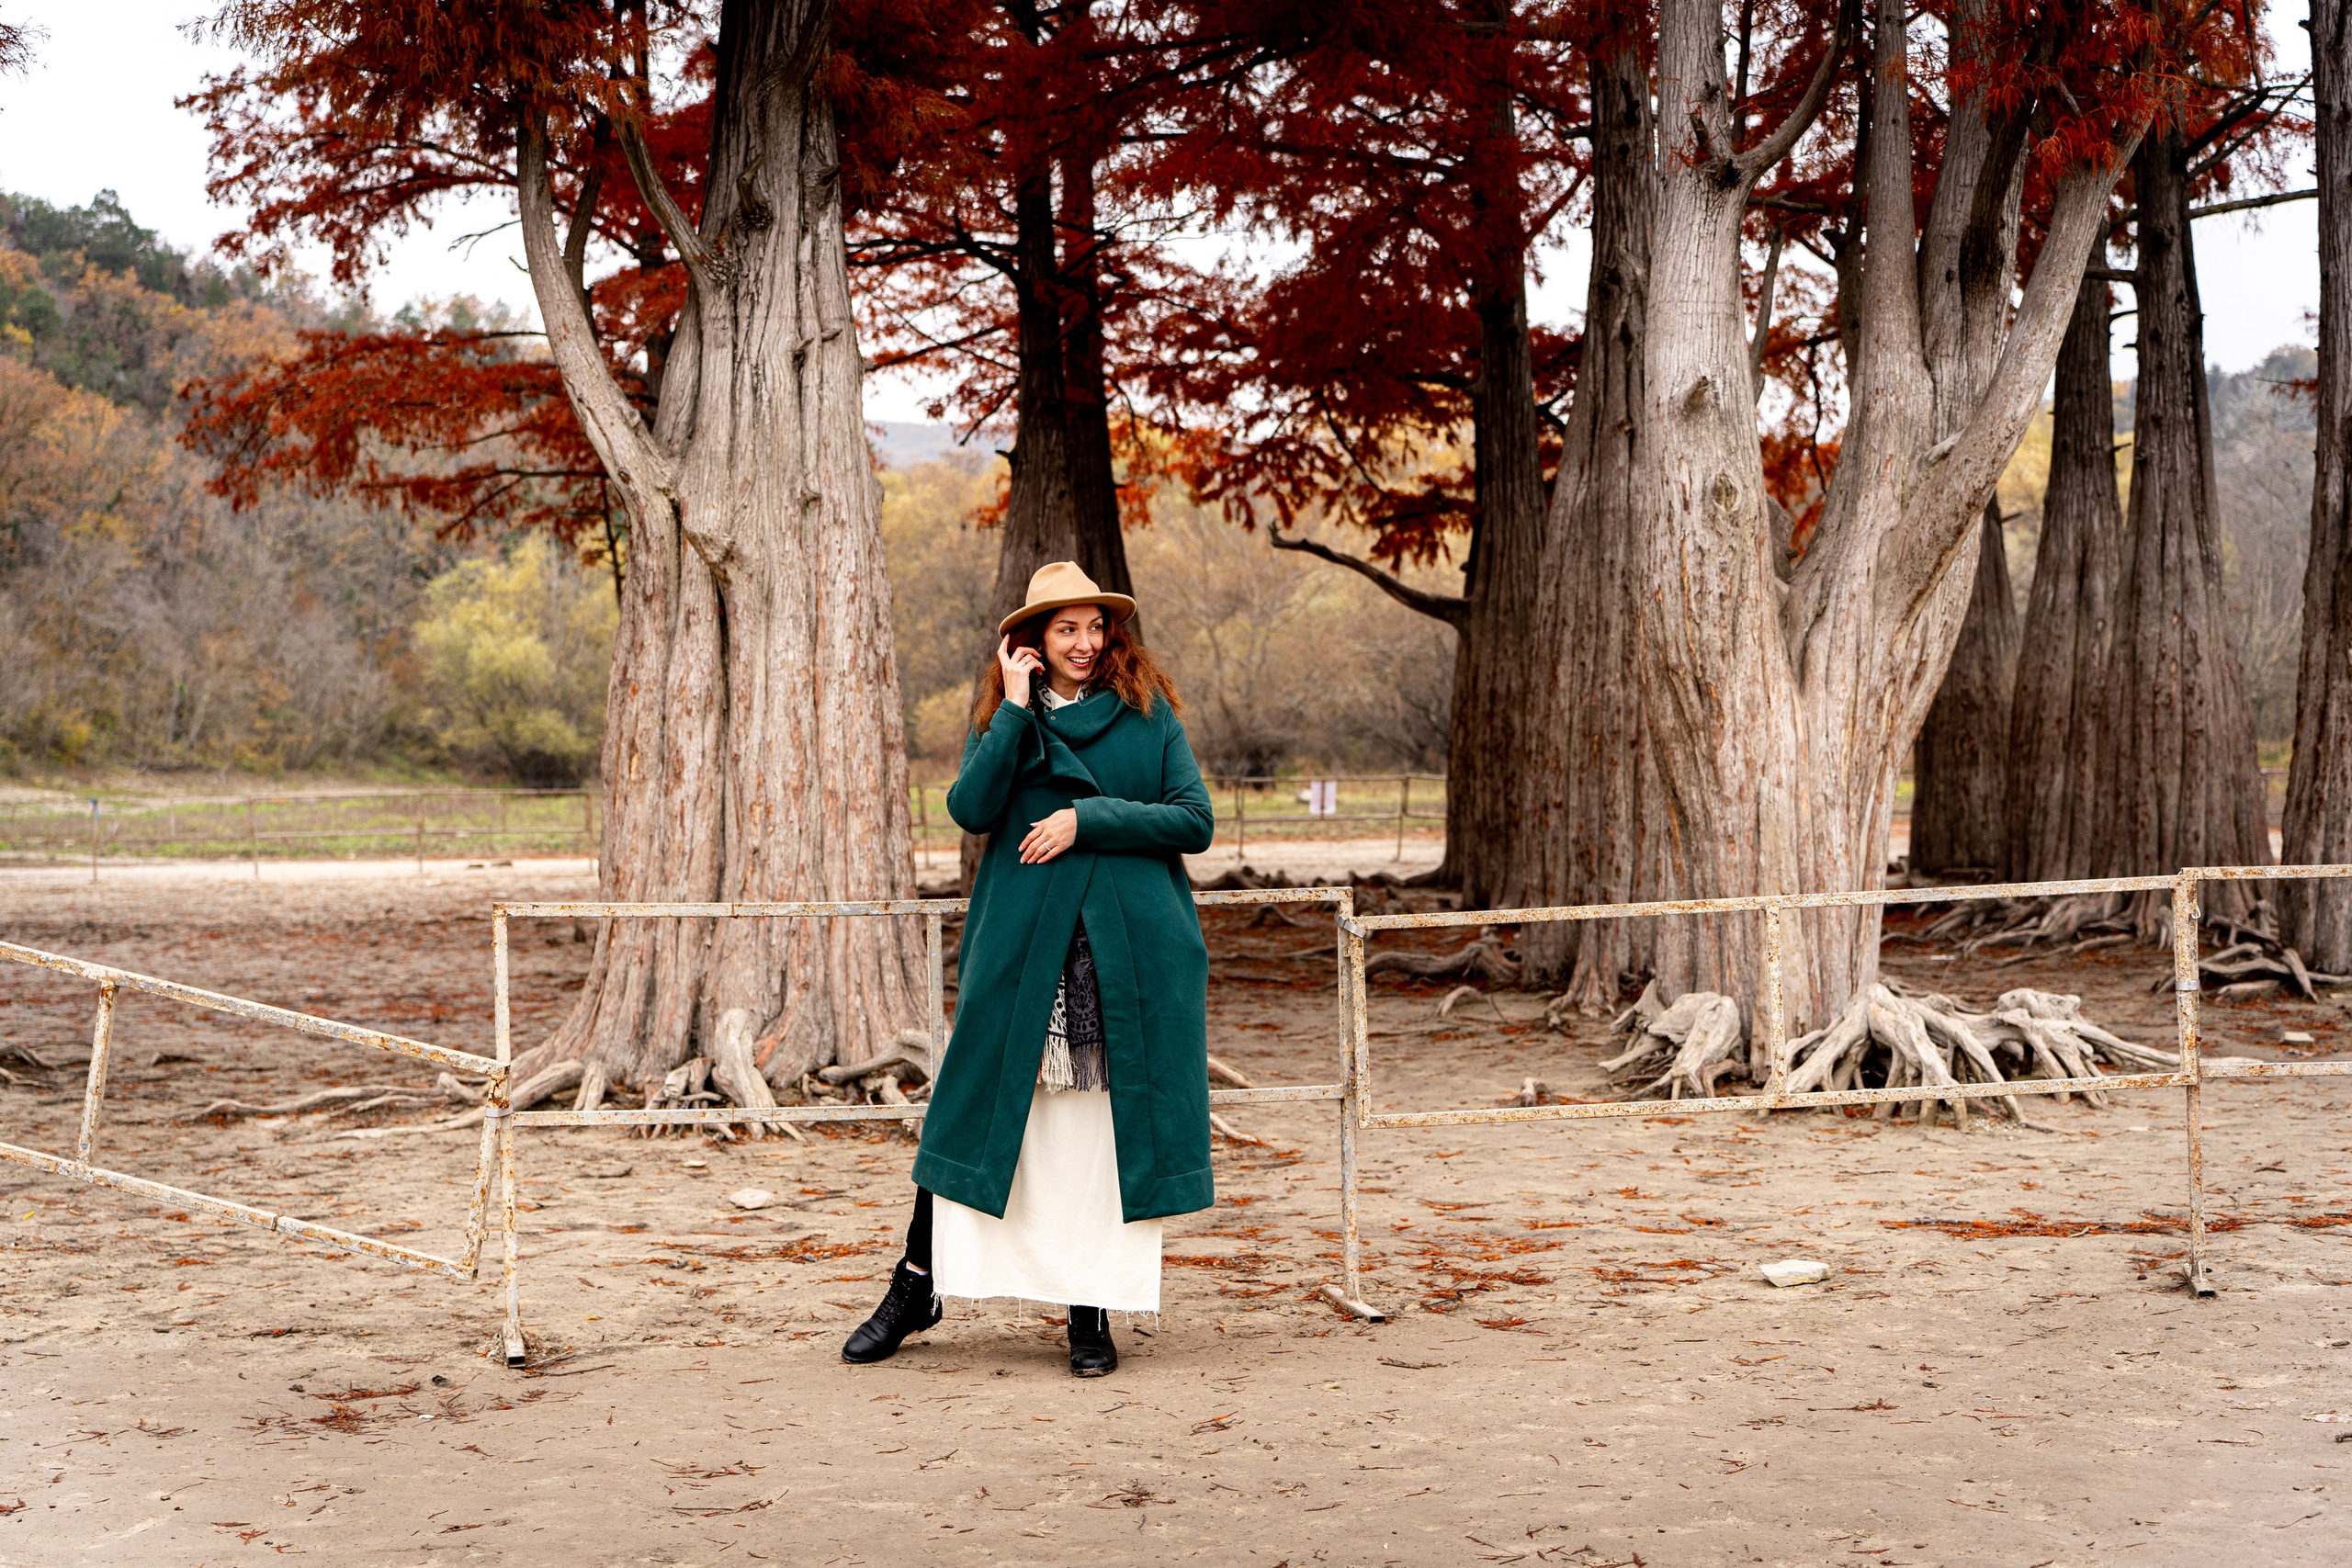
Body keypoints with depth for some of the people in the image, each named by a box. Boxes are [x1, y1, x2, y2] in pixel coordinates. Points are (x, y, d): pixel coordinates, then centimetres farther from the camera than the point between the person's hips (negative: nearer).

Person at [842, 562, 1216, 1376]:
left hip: (1129, 950, 0)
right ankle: (918, 1285, 16)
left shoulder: (1148, 714, 7)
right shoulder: (1002, 715, 8)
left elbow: (1195, 821, -1)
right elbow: (971, 808, -9)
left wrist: (1088, 820, -10)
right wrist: (1016, 706, -10)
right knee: (979, 1105, 2)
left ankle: (1093, 1308, 12)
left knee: (1110, 1119, 2)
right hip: (1022, 945, 0)